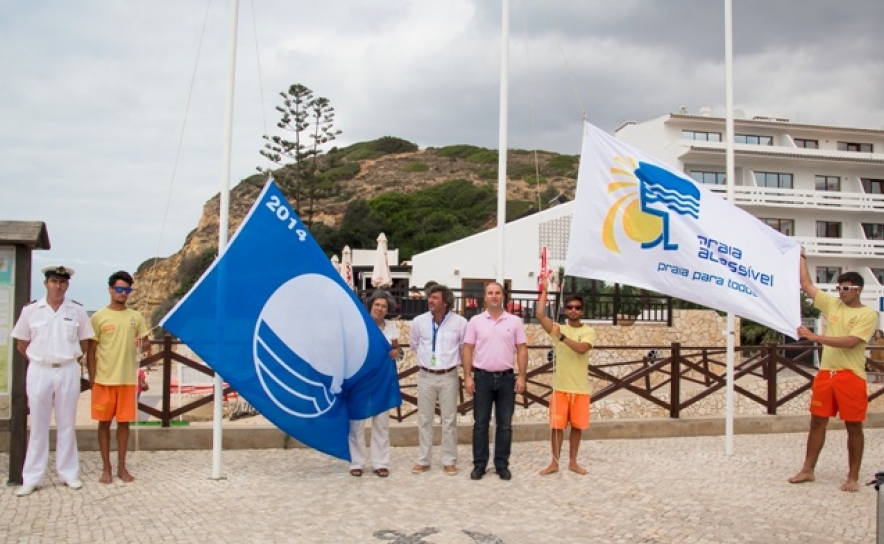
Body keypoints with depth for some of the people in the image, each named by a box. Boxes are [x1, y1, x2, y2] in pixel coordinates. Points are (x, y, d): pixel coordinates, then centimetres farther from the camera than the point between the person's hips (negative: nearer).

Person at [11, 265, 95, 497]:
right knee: (38, 425, 5)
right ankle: (31, 478, 11)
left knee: (67, 424, 7)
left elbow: (84, 343, 9)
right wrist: (40, 360, 5)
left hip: (68, 372, 0)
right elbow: (21, 343, 8)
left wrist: (68, 358, 4)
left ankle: (69, 473, 16)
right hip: (39, 371, 0)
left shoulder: (77, 310, 1)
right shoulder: (31, 310, 0)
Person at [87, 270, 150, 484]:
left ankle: (122, 467, 16)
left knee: (124, 423, 7)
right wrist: (92, 380, -6)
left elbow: (147, 346, 9)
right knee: (104, 423, 5)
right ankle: (106, 468, 14)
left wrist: (144, 344, -15)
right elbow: (91, 351, -1)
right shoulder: (99, 317, -1)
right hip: (104, 380, -2)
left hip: (128, 380, 2)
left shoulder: (136, 317, 6)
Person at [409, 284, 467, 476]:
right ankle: (423, 460, 18)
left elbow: (464, 348, 6)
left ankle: (449, 461, 16)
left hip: (449, 376, -2)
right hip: (425, 376, 2)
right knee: (424, 419, 8)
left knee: (449, 420, 6)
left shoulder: (459, 322, -10)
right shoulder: (419, 321, -4)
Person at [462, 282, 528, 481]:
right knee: (480, 423, 5)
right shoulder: (476, 321, 2)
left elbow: (522, 350, 3)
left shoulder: (514, 321, 3)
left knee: (505, 424, 6)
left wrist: (521, 377, -4)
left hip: (506, 377, 0)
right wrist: (468, 377, -5)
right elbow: (468, 350, 2)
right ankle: (479, 464, 13)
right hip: (482, 377, 0)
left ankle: (502, 464, 15)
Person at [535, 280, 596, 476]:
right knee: (557, 425, 3)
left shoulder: (589, 331, 0)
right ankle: (554, 463, 14)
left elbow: (581, 348, -20)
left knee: (577, 426, 8)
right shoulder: (557, 328, 2)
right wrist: (544, 291, -12)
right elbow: (540, 315, -13)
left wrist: (562, 337, -25)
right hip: (560, 386, 0)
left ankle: (573, 462, 22)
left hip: (580, 387, 0)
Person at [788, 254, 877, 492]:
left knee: (853, 426, 3)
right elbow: (806, 285, 13)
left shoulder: (868, 315, -7)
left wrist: (814, 337, -21)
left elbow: (850, 342, -19)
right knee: (817, 422, 9)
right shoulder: (832, 304, 9)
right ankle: (808, 470, 17)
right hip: (826, 373, 5)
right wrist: (801, 257, 12)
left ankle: (853, 477, 12)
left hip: (851, 376, -5)